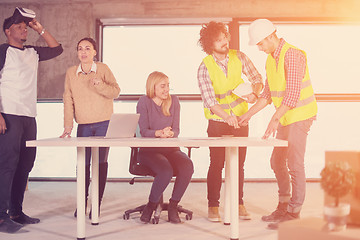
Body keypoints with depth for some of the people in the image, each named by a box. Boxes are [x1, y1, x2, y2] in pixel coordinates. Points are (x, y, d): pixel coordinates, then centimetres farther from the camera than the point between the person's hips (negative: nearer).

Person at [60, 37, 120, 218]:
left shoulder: (103, 69, 1)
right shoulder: (71, 73, 6)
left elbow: (116, 92, -3)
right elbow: (68, 100, 2)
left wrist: (100, 85, -22)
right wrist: (68, 125, -6)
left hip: (104, 123, -1)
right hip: (83, 125, 2)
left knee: (101, 162, 1)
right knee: (83, 163, 2)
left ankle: (97, 205, 11)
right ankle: (82, 203, 19)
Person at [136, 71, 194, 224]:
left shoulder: (173, 101, 10)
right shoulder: (144, 102, 0)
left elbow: (176, 129, 5)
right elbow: (143, 131, -7)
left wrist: (170, 133, -19)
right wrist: (159, 133, -27)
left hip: (171, 149, 4)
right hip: (149, 150, -4)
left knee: (187, 166, -28)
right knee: (166, 170, -34)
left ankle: (173, 206, -10)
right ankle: (151, 205, -8)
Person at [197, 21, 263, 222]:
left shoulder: (239, 57, -4)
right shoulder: (205, 68, -14)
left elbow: (257, 78, 4)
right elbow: (209, 100, -24)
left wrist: (254, 93, -18)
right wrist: (227, 116, -39)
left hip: (240, 118, 3)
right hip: (218, 122, -3)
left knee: (239, 164, 7)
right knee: (216, 164, -2)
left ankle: (239, 204, 16)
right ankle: (213, 206, 8)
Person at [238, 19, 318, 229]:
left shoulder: (292, 55, -17)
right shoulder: (271, 58, 11)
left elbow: (293, 93, -25)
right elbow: (267, 94, 15)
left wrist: (275, 119, -29)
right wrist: (249, 114, 10)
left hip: (300, 115, -9)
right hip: (285, 118, 9)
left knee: (294, 164, -6)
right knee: (277, 162, 12)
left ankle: (293, 213, 3)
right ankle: (283, 207, 25)